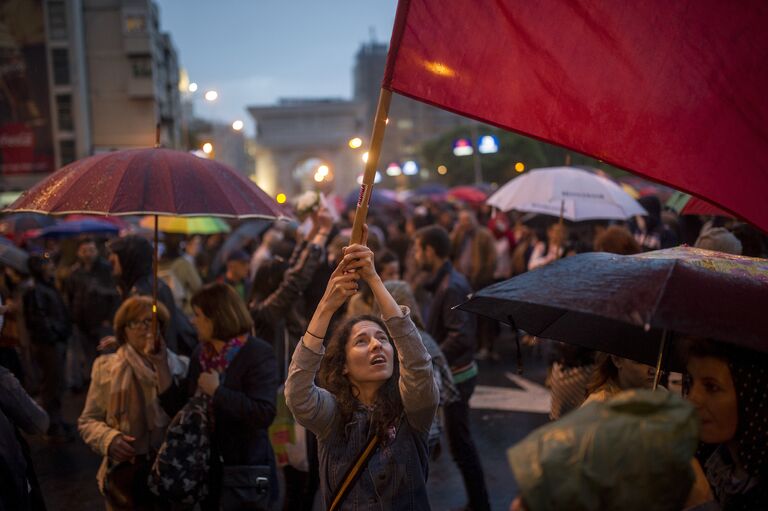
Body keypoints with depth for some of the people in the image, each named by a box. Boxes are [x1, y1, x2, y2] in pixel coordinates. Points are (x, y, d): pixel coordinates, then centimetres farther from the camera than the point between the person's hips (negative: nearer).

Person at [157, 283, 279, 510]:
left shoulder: (258, 354, -15)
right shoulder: (201, 353, 6)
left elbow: (264, 415, -27)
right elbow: (177, 409, 8)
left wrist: (217, 390, -22)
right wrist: (161, 363, 2)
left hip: (245, 470, -6)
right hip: (207, 469, 6)